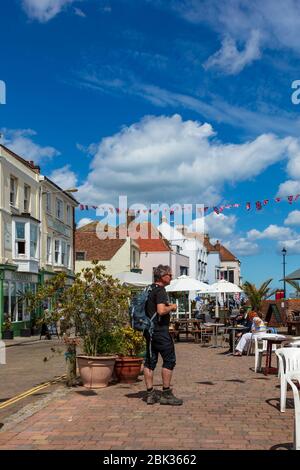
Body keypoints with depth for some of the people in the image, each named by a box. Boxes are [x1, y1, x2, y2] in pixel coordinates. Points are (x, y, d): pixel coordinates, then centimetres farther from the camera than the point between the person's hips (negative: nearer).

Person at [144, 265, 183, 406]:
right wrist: (171, 307, -8)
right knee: (169, 360, -1)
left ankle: (150, 394, 12)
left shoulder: (150, 290, 14)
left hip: (149, 329, 9)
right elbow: (161, 311, -26)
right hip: (160, 330, -9)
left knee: (150, 361, 9)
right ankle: (166, 394, 2)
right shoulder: (160, 290, -14)